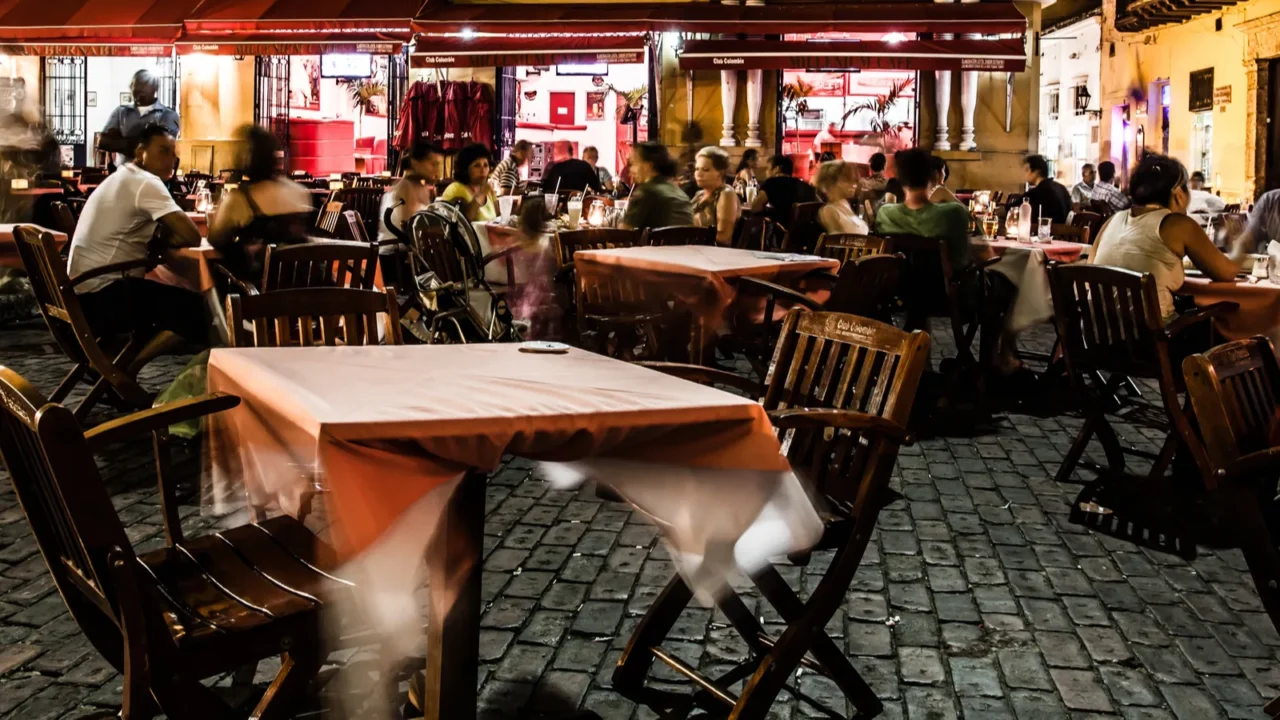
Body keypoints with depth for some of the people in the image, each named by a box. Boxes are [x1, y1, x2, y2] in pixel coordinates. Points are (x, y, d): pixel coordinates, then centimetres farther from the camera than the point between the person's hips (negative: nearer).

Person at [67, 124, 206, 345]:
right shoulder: (147, 182, -11)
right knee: (194, 307, -5)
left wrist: (159, 239, 1)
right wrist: (165, 240, 2)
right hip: (102, 295, -10)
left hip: (83, 294, 10)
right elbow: (192, 236, -18)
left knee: (171, 298, 22)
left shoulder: (119, 178, 19)